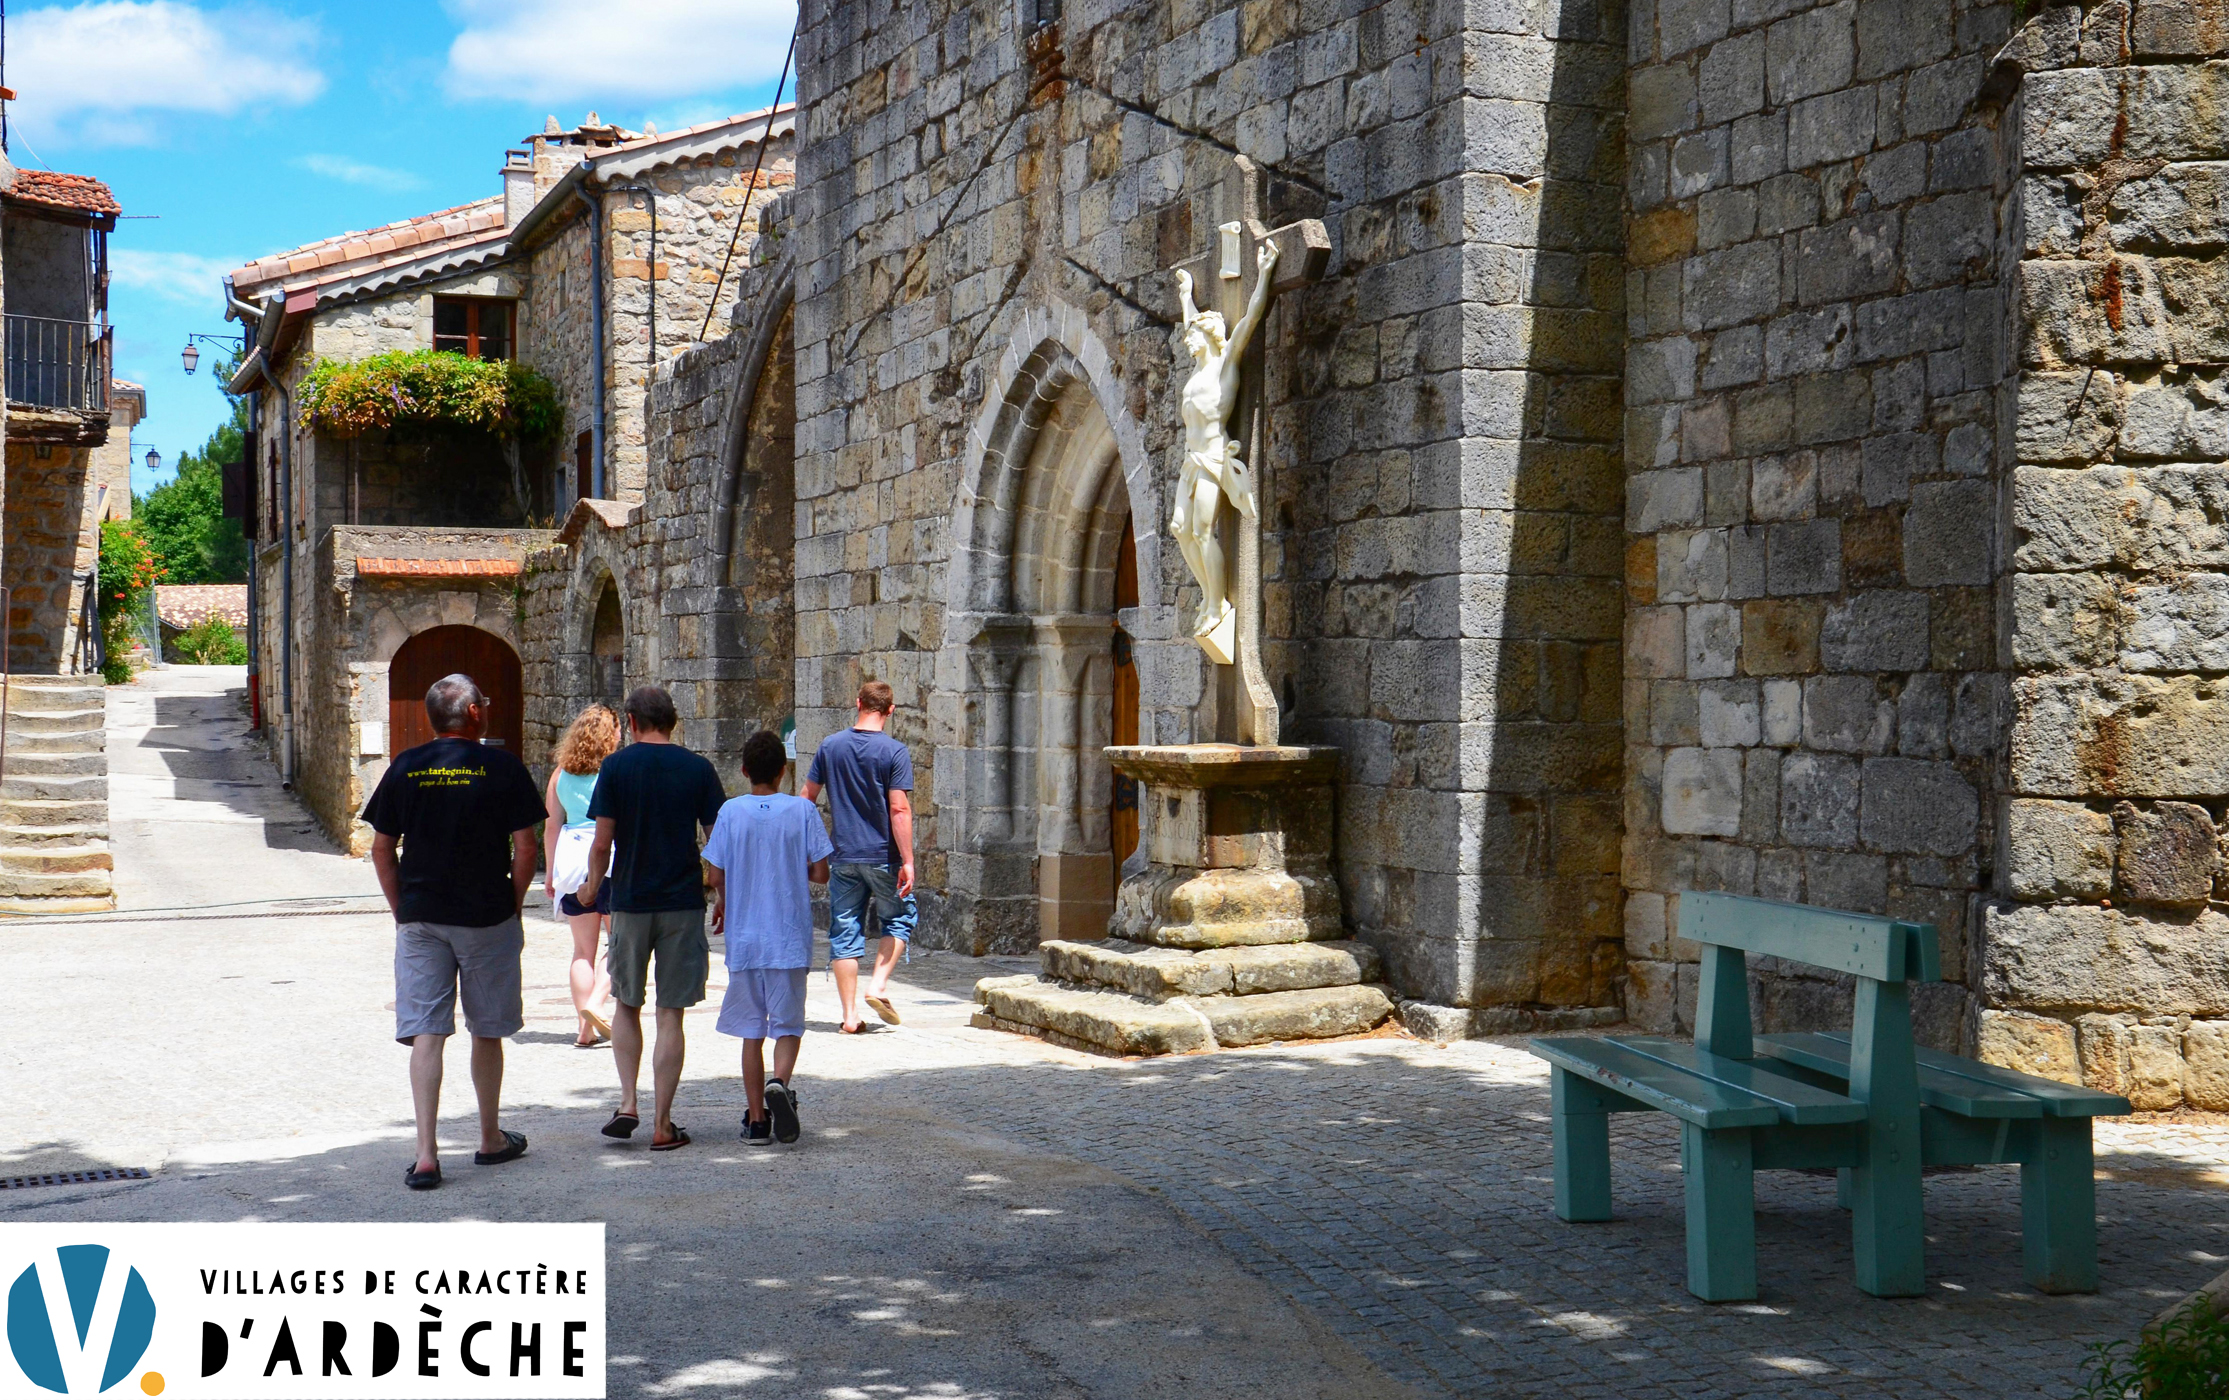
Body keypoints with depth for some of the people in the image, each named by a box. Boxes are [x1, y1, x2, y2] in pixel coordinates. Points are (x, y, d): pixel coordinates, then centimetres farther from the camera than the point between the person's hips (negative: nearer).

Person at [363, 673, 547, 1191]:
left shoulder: (404, 768, 2)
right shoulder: (502, 768, -5)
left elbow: (381, 849, 5)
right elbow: (525, 848, -7)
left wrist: (402, 910, 13)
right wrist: (513, 907, 6)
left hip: (419, 917, 2)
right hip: (487, 917, -1)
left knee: (425, 1035, 1)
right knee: (487, 1031, 13)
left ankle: (426, 1154, -8)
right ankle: (491, 1139, 27)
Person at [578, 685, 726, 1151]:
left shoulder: (616, 767, -3)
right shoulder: (697, 768, -1)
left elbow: (602, 841, -4)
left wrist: (592, 886, 14)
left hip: (631, 901, 0)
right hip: (684, 903, 0)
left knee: (626, 1004, 17)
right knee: (671, 1014, 4)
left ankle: (628, 1104, 7)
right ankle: (662, 1125, 4)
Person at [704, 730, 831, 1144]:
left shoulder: (731, 812, -2)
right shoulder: (802, 810, -4)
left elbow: (716, 875, -2)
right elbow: (821, 873, -5)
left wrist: (722, 902, 19)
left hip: (743, 938, 1)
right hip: (789, 938, -1)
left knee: (751, 1031, 10)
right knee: (788, 1024, 8)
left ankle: (756, 1118, 10)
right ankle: (781, 1081, -21)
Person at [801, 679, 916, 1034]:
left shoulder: (830, 746, 2)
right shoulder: (894, 752, -10)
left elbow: (806, 797, 7)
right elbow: (899, 809, -15)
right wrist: (908, 861, -13)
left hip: (844, 857, 3)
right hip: (883, 856, -3)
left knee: (844, 932, 7)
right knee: (899, 918, 17)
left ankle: (850, 1014, 6)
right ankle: (879, 984, 0)